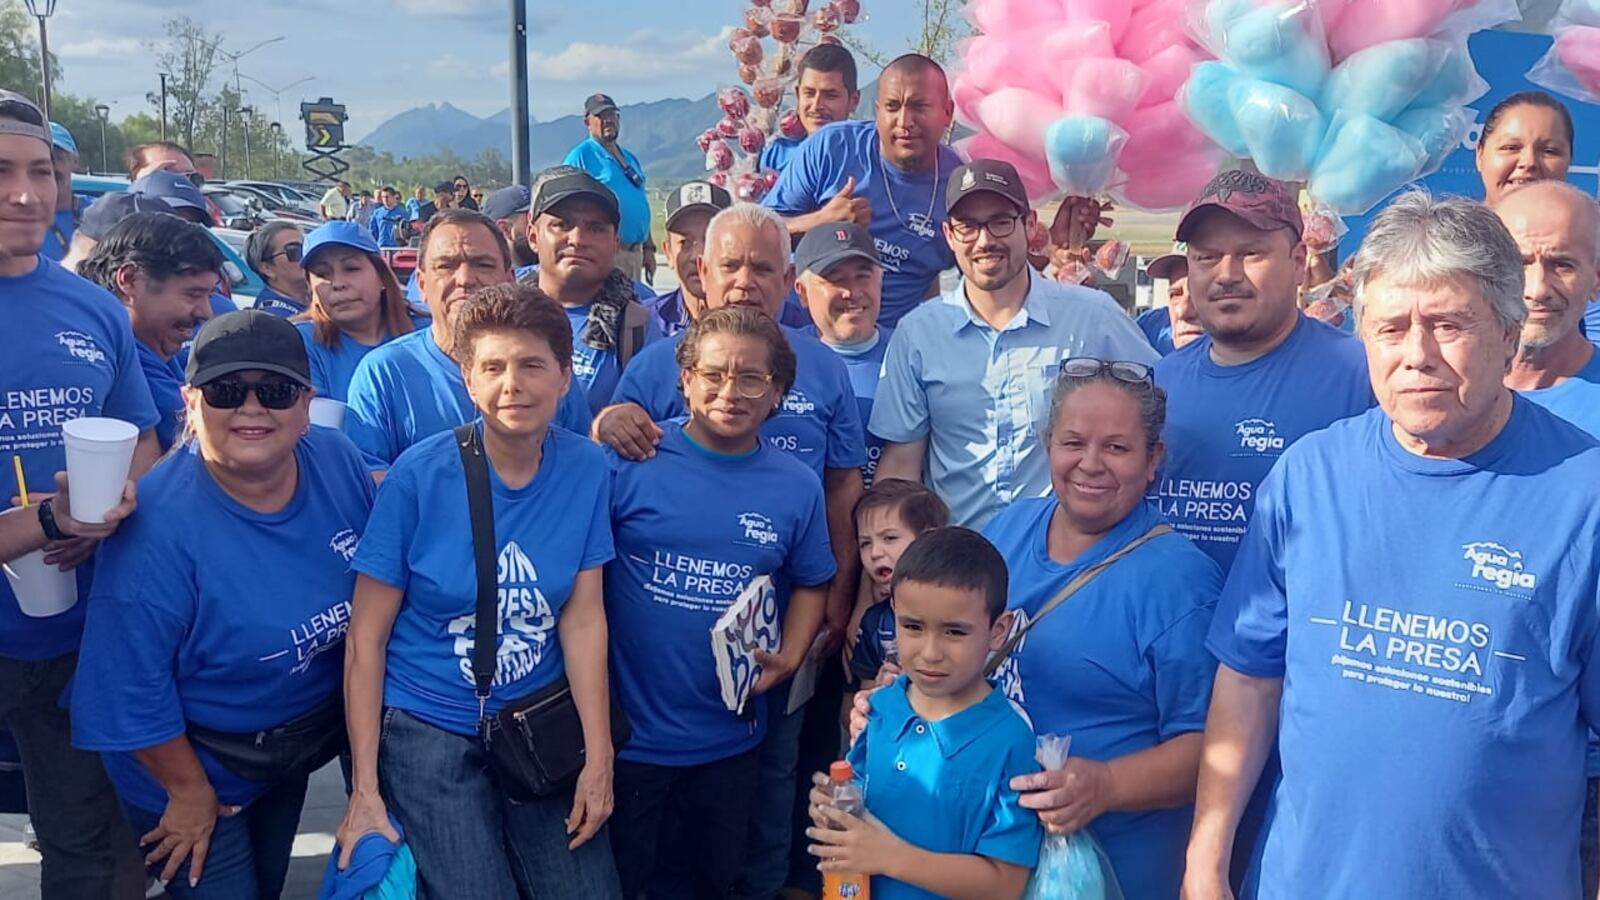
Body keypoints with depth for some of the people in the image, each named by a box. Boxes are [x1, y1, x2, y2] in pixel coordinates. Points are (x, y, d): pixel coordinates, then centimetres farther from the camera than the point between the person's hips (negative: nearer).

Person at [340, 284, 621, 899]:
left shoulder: (587, 470, -6)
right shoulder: (417, 477, -14)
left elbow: (583, 619, -4)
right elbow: (366, 639, -9)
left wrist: (599, 758, -7)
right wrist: (364, 790, -9)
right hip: (428, 732, -3)